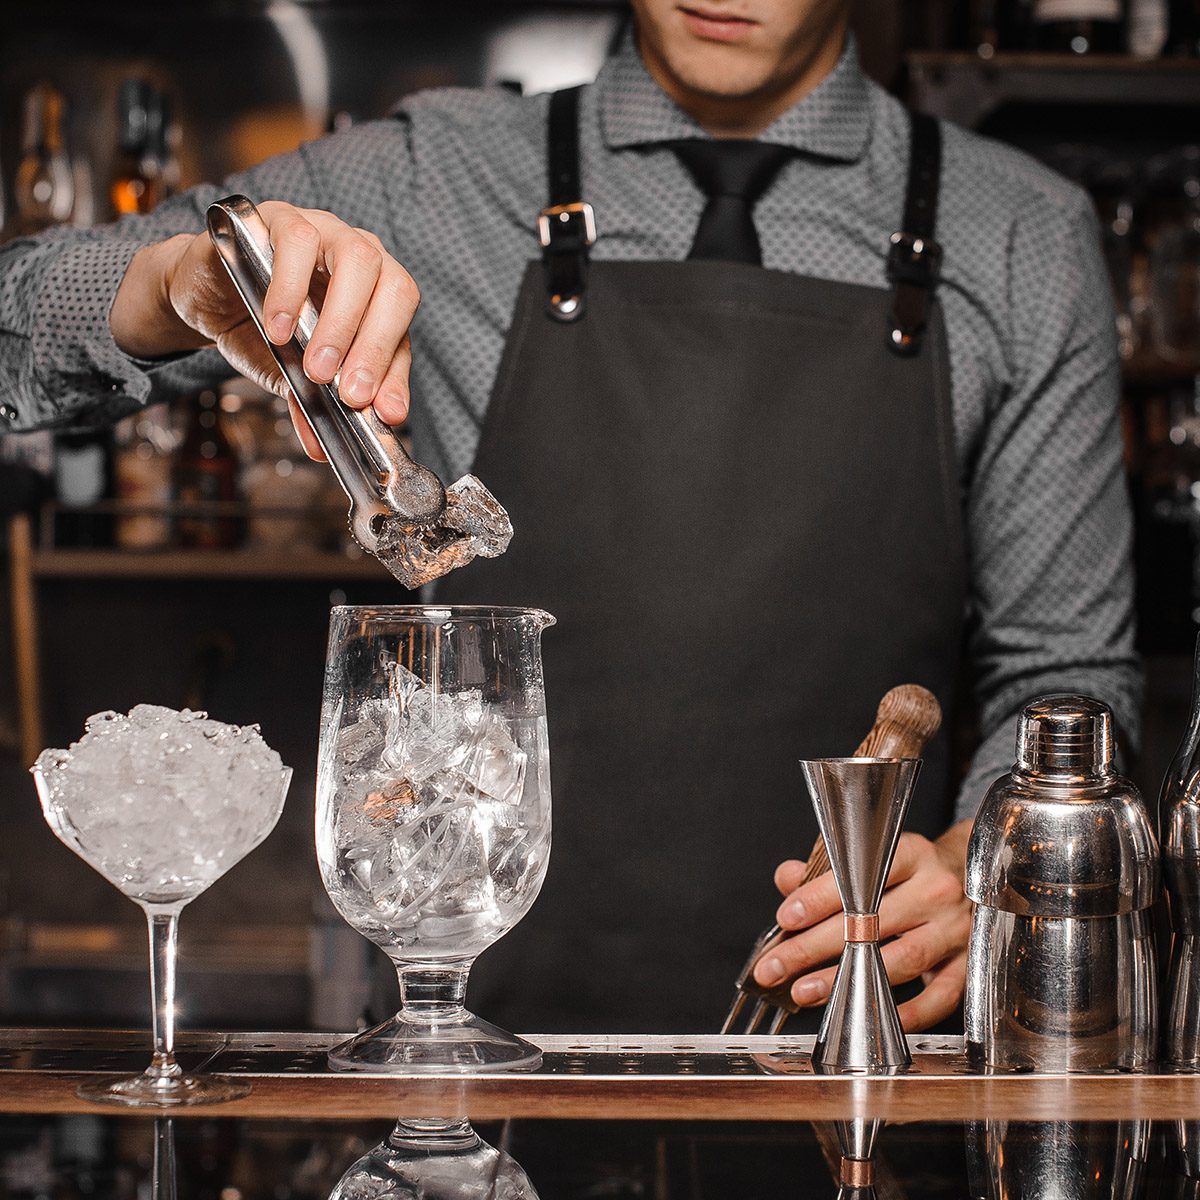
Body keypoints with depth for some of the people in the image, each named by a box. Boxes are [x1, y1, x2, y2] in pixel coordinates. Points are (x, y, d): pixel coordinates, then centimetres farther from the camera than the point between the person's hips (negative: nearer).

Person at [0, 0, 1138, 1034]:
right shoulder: (432, 179, 7)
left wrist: (972, 866, -10)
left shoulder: (1025, 240, 8)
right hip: (491, 1019, 0)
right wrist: (183, 280, -18)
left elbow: (1065, 670, 11)